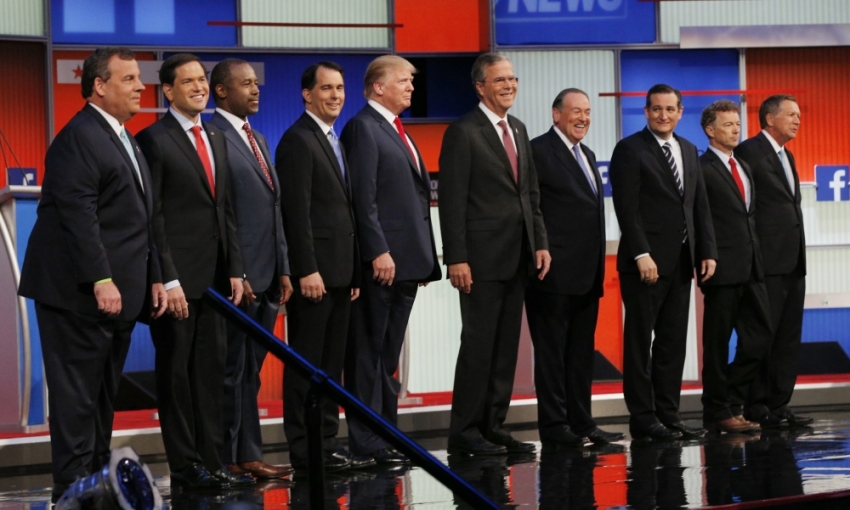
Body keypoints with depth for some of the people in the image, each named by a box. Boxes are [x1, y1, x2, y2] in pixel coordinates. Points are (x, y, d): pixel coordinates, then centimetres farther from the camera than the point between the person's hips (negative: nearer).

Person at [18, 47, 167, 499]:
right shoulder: (79, 137, -11)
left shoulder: (125, 140, 20)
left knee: (103, 396, 12)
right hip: (79, 293, -9)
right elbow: (78, 216, -19)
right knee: (77, 396, -5)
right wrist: (101, 280, -24)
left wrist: (154, 278, 17)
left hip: (119, 294, 9)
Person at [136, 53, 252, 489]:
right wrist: (168, 280, -16)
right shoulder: (154, 140, -7)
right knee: (176, 372, 2)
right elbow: (152, 217, -11)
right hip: (178, 278, -7)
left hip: (215, 277, 7)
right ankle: (185, 467, 7)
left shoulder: (215, 138, 16)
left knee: (210, 370, 9)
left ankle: (210, 463, 14)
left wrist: (235, 269, 10)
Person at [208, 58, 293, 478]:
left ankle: (248, 457, 15)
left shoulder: (257, 140, 19)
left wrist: (283, 269, 15)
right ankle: (229, 459, 4)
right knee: (232, 371, -2)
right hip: (238, 278, -8)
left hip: (266, 276, 8)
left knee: (250, 371, 11)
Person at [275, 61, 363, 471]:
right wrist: (307, 271, -21)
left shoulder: (334, 142, 18)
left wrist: (353, 271, 16)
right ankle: (303, 449, 1)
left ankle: (327, 442, 17)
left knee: (332, 362, 11)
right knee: (306, 361, -3)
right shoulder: (298, 141, -10)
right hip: (314, 270, -9)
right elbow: (297, 211, -16)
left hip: (339, 270, 9)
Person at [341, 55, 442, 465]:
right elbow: (364, 198, -16)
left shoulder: (397, 131, 20)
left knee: (389, 354, 12)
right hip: (381, 261, -9)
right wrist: (378, 252, -21)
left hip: (406, 261, 9)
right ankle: (366, 440, -1)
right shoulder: (363, 127, -8)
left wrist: (425, 256, 16)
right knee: (369, 351, -4)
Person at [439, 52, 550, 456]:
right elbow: (452, 201, -12)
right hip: (482, 259, -7)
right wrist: (456, 258, -17)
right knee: (478, 344, -4)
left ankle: (493, 427, 16)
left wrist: (540, 243, 8)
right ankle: (464, 433, 2)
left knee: (506, 347, 9)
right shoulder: (463, 133, -8)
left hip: (517, 257, 7)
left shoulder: (518, 130, 16)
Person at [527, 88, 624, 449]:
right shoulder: (539, 152, -9)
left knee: (581, 352, 12)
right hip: (554, 272, -9)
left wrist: (597, 266, 16)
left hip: (586, 275, 9)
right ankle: (554, 426, 2)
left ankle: (581, 423, 18)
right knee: (552, 352, -2)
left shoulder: (587, 156, 18)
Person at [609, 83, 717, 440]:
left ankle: (668, 415, 13)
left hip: (681, 262, 7)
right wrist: (642, 255, -19)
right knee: (640, 342, 0)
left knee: (673, 343, 8)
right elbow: (626, 207, -12)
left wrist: (707, 250, 6)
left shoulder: (689, 151, 15)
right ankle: (643, 419, 3)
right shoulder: (630, 150, -5)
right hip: (645, 261, -6)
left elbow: (700, 206, 15)